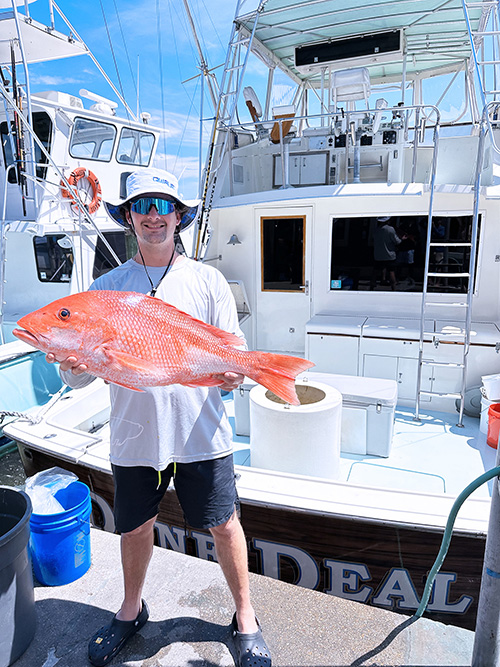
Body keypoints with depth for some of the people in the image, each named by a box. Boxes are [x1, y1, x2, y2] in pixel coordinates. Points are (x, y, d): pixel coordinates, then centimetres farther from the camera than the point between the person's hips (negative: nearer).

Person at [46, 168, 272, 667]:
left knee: (224, 525, 10)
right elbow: (86, 370, 2)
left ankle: (245, 616, 37)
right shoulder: (105, 288, 4)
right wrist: (72, 368, -20)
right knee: (134, 528, 19)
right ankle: (131, 610, 48)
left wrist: (233, 375, -22)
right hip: (133, 435, 2)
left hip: (200, 434, -1)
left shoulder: (207, 280, 1)